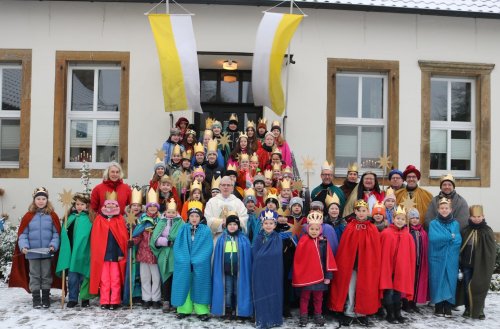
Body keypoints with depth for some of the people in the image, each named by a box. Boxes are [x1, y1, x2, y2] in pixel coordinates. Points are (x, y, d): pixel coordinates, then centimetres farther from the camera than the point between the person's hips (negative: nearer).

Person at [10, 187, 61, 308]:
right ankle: (36, 299, 19)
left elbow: (56, 233, -1)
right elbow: (22, 234, 1)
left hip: (47, 253, 0)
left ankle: (46, 298, 22)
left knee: (46, 275, 10)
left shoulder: (52, 216, -1)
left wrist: (53, 245, -14)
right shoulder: (28, 216, 0)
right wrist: (23, 246, -13)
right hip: (32, 253, 0)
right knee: (34, 276, 9)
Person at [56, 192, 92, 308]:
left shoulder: (89, 219, -3)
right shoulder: (71, 217, 9)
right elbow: (64, 234, 8)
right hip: (71, 252, 3)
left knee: (84, 277, 5)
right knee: (72, 277, 8)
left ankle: (85, 298, 18)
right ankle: (72, 299, 19)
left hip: (83, 253, -3)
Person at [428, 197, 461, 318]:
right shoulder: (433, 224, 3)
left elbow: (458, 240, -5)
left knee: (450, 281, 1)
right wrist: (450, 237, -11)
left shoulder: (455, 224, 9)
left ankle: (448, 308, 9)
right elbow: (433, 238, -14)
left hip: (452, 259, 2)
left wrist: (442, 238, -13)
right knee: (438, 282, 0)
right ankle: (438, 308, 8)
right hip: (437, 259, -1)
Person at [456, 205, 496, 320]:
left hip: (480, 266, -3)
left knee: (479, 287, 3)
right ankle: (468, 308, 23)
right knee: (467, 288, 9)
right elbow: (461, 248, 8)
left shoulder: (487, 232, -4)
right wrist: (461, 263, 3)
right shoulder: (465, 231, 4)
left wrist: (488, 267, -11)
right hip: (467, 265, 3)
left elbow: (491, 252, -6)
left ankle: (479, 310, 18)